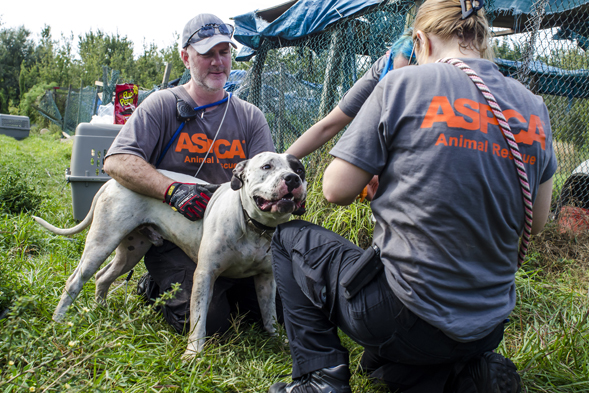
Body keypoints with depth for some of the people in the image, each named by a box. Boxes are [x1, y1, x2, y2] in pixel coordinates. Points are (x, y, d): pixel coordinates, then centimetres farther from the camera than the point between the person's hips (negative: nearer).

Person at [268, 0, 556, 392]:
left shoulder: (405, 84, -11)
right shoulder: (534, 108, 5)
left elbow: (336, 190, -8)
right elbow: (538, 221, 14)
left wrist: (382, 172, 13)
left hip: (408, 319, -6)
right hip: (488, 326, 7)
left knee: (290, 237, 16)